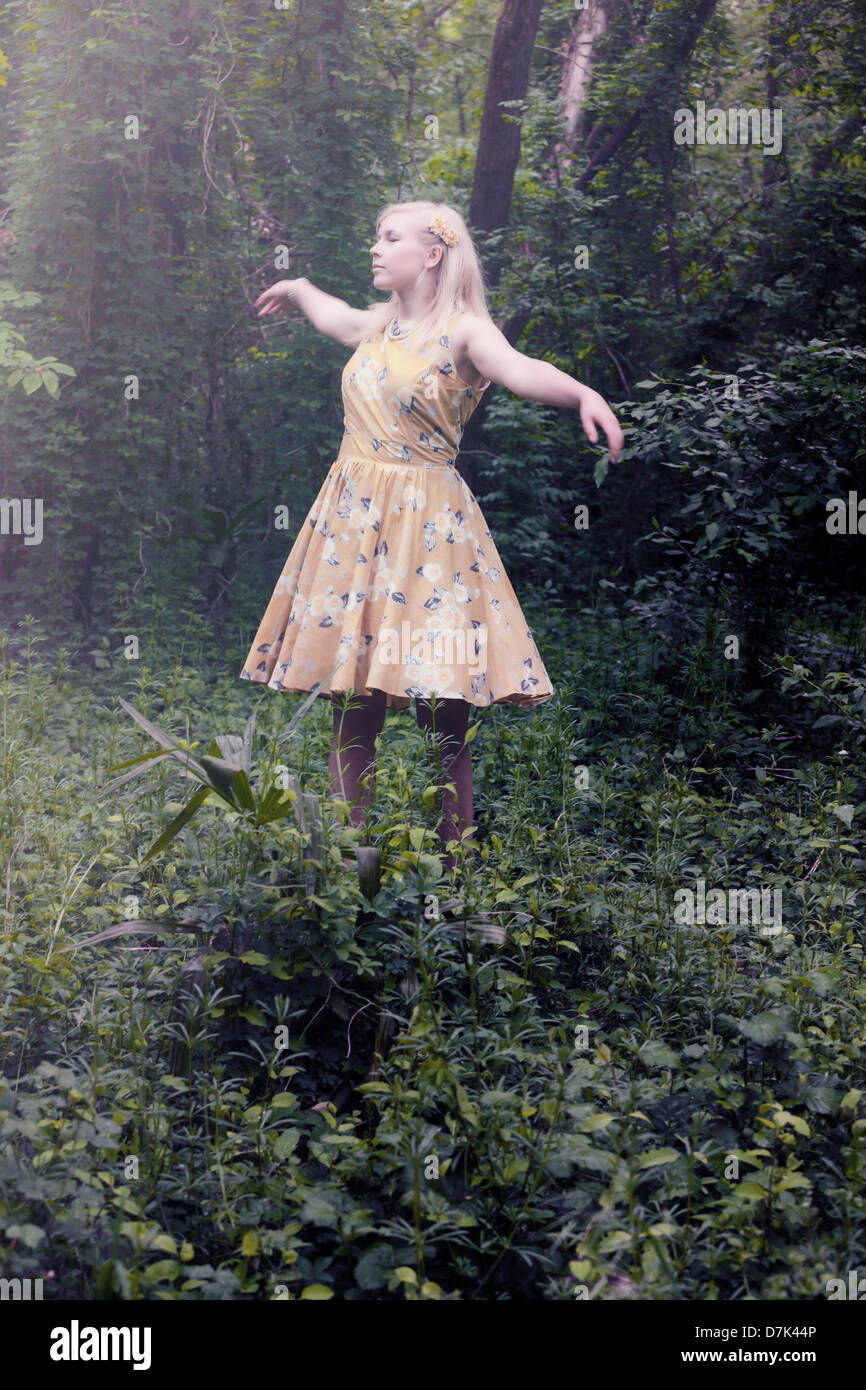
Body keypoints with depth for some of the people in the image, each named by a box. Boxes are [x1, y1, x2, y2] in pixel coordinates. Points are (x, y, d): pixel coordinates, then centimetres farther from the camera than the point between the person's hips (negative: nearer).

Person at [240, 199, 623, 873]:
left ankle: (452, 867, 6)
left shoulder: (463, 330, -5)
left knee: (443, 718, -5)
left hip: (427, 528, -6)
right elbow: (334, 316, 39)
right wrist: (297, 288, 59)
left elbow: (521, 369, -26)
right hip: (353, 520, 6)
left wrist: (583, 393, -46)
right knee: (350, 710, 5)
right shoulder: (379, 324, 14)